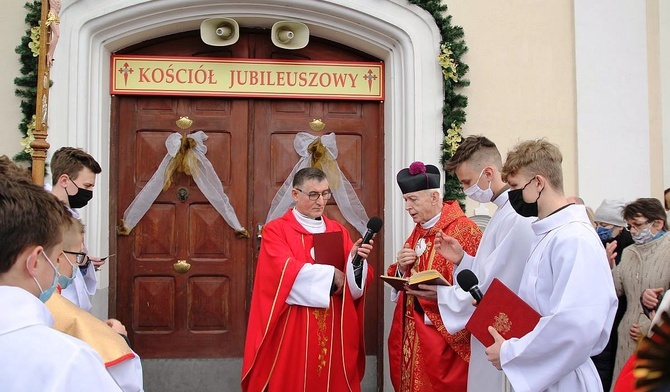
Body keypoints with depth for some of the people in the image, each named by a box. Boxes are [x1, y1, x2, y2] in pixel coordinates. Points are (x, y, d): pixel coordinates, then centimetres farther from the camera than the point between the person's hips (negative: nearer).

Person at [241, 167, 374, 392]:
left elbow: (354, 287, 3)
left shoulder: (339, 231, 11)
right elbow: (286, 272, -18)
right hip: (292, 332, -4)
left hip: (335, 331, 4)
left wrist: (356, 261, -18)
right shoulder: (275, 230, -1)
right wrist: (330, 275, -10)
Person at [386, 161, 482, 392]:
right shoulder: (419, 230, 12)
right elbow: (403, 279, 17)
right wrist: (401, 268, -3)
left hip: (443, 339, -8)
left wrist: (441, 293, -29)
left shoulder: (464, 230, -14)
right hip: (412, 334, 8)